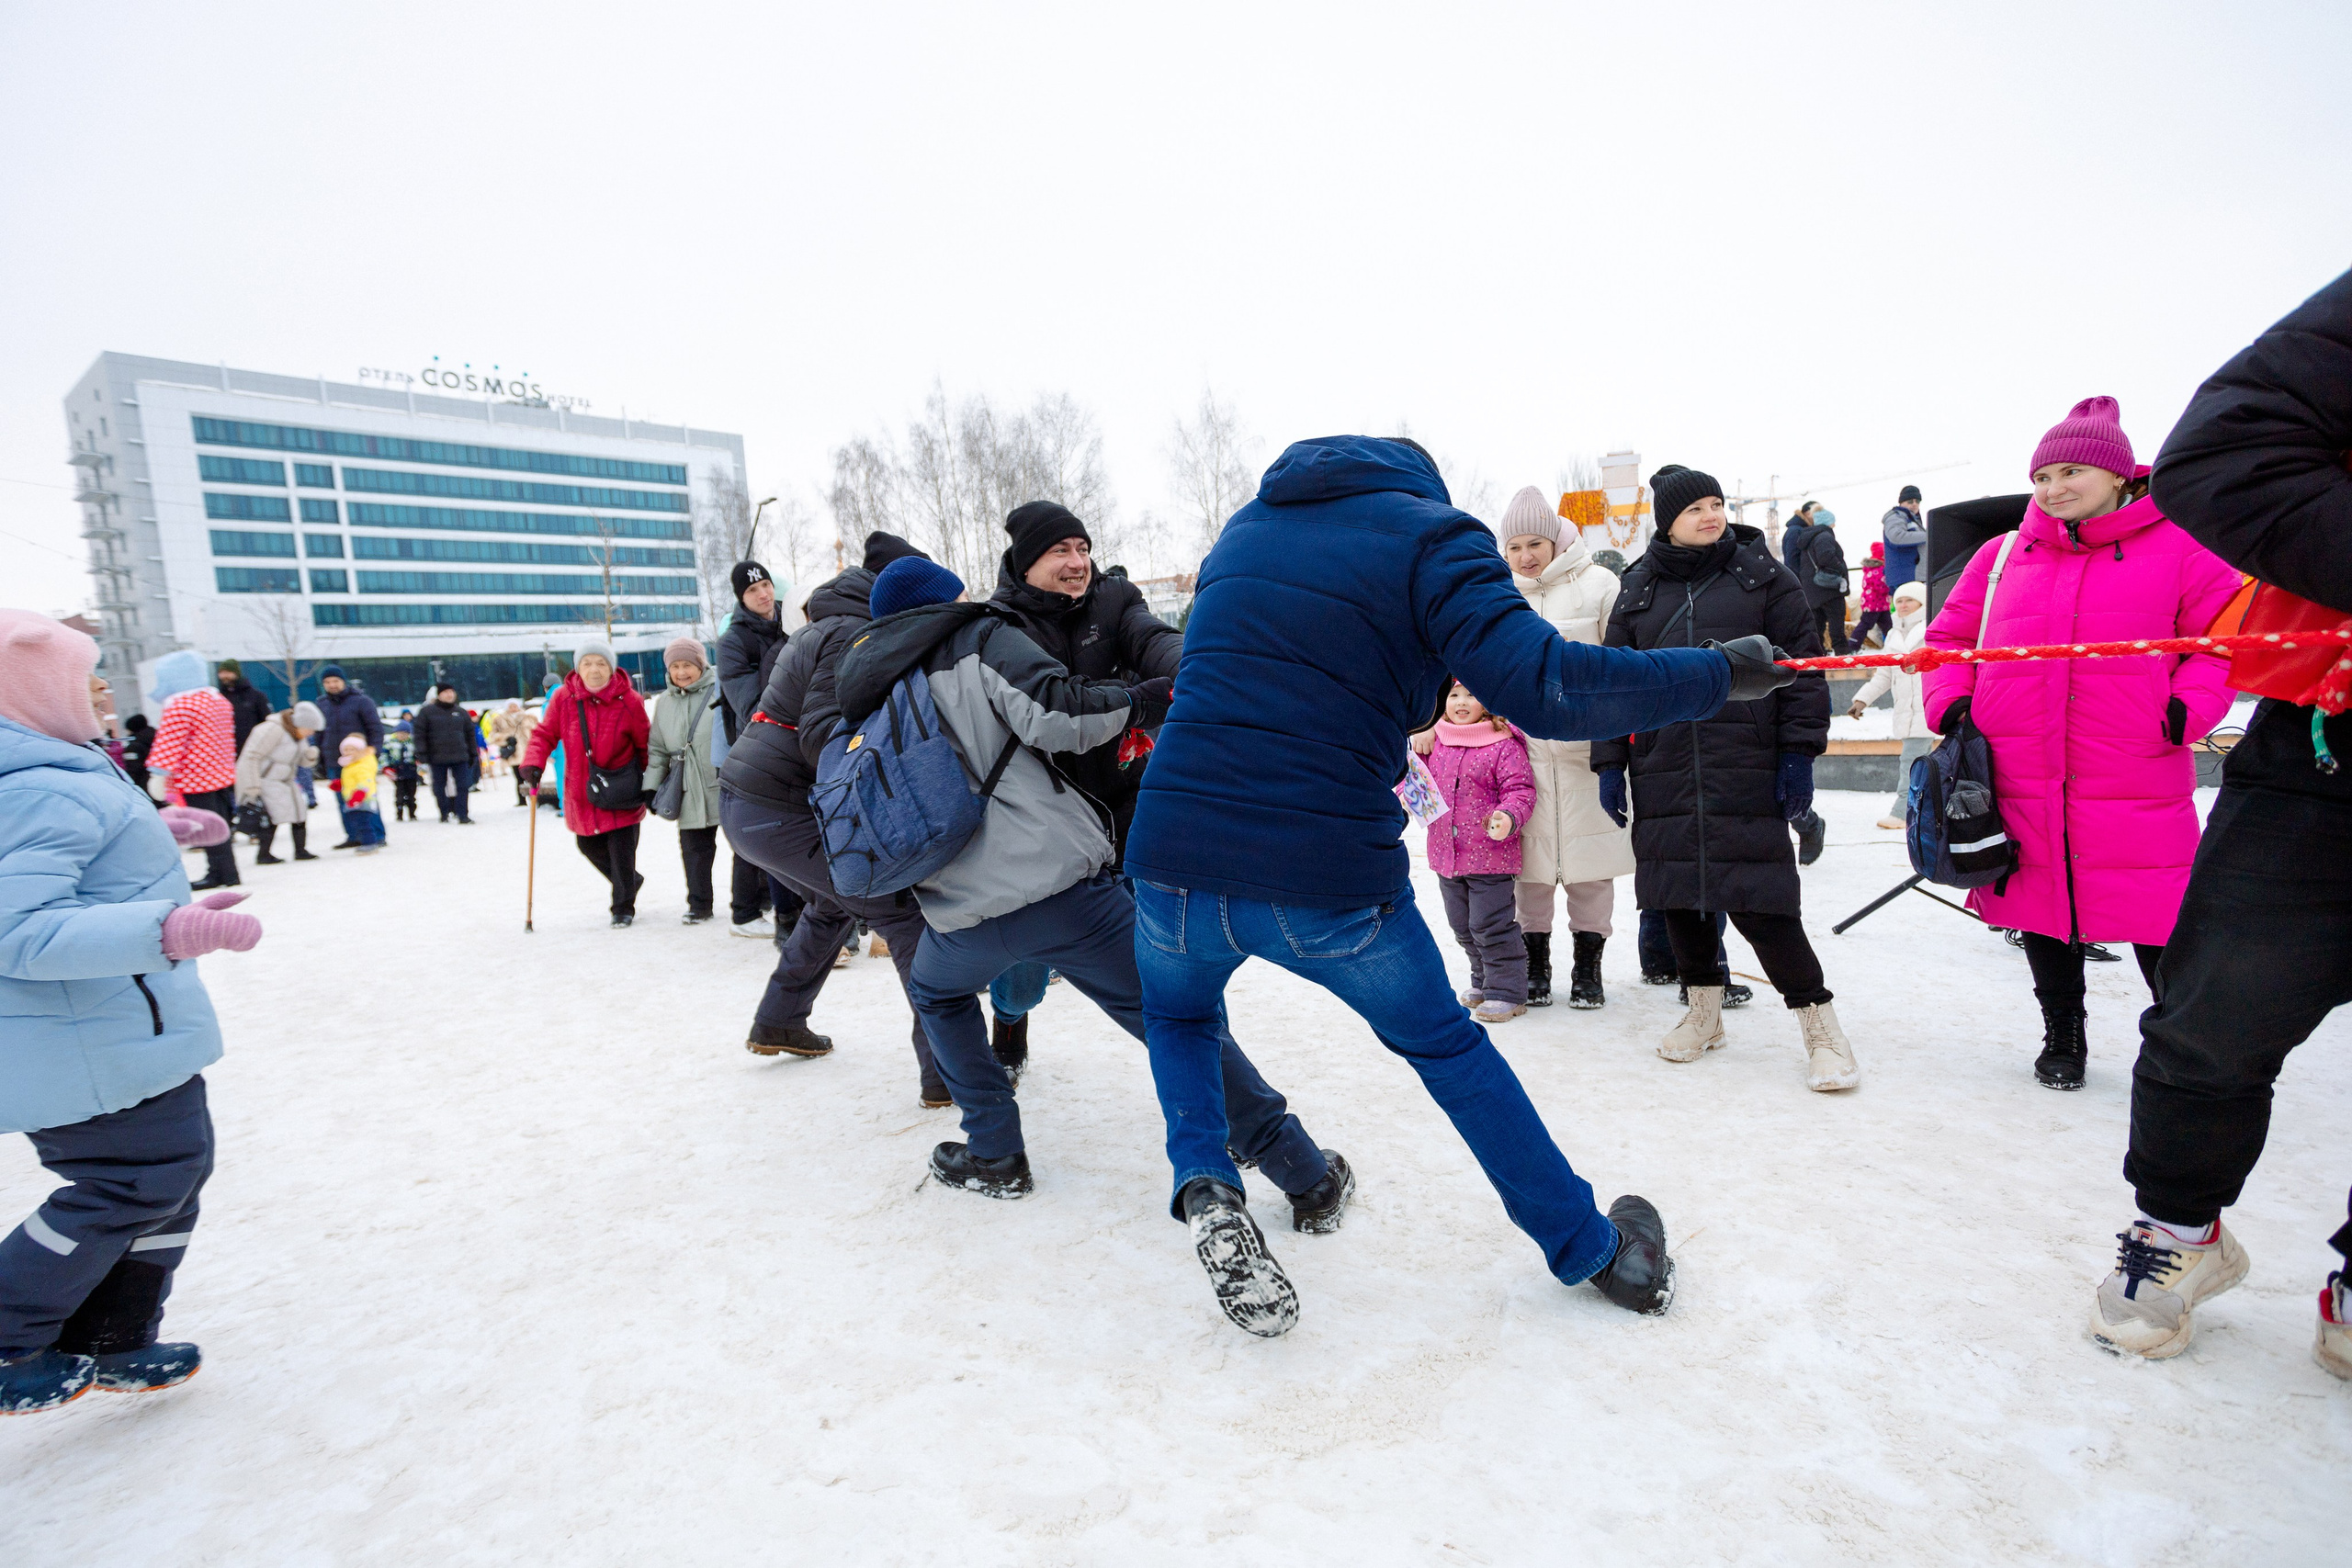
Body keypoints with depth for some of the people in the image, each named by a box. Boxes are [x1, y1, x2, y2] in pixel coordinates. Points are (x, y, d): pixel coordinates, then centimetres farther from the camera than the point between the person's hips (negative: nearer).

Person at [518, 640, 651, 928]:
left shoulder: (629, 701, -10)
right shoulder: (563, 698, -4)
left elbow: (645, 745, -2)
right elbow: (544, 734, 1)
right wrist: (533, 763, -16)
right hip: (580, 793, 4)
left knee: (621, 849, -2)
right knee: (589, 846, 16)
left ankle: (624, 907, 15)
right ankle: (629, 882, 41)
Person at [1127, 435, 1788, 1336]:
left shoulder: (1243, 529, 17)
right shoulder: (1429, 533, 0)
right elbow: (1544, 688, -14)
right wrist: (1719, 676, 0)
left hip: (1174, 863, 3)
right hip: (1333, 883, -2)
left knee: (1178, 1016, 35)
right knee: (1445, 1044, 24)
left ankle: (1205, 1186, 13)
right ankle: (1593, 1250, 37)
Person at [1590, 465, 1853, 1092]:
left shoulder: (1761, 575, 6)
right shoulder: (1639, 589, 12)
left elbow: (1801, 663, 2)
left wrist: (1799, 753, -5)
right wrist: (1610, 762, 7)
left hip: (1747, 770, -3)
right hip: (1663, 770, 3)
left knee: (1758, 898, -8)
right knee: (1678, 888, 9)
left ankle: (1819, 1025, 9)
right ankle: (1704, 1012, 27)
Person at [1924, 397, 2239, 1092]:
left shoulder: (2176, 548, 4)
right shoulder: (2001, 557, 10)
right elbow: (1950, 636, 16)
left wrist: (2189, 707, -11)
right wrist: (1951, 702, 0)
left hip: (2136, 784, -2)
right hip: (2022, 780, 3)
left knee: (2157, 916, 0)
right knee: (2043, 909, 12)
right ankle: (2062, 1040, 29)